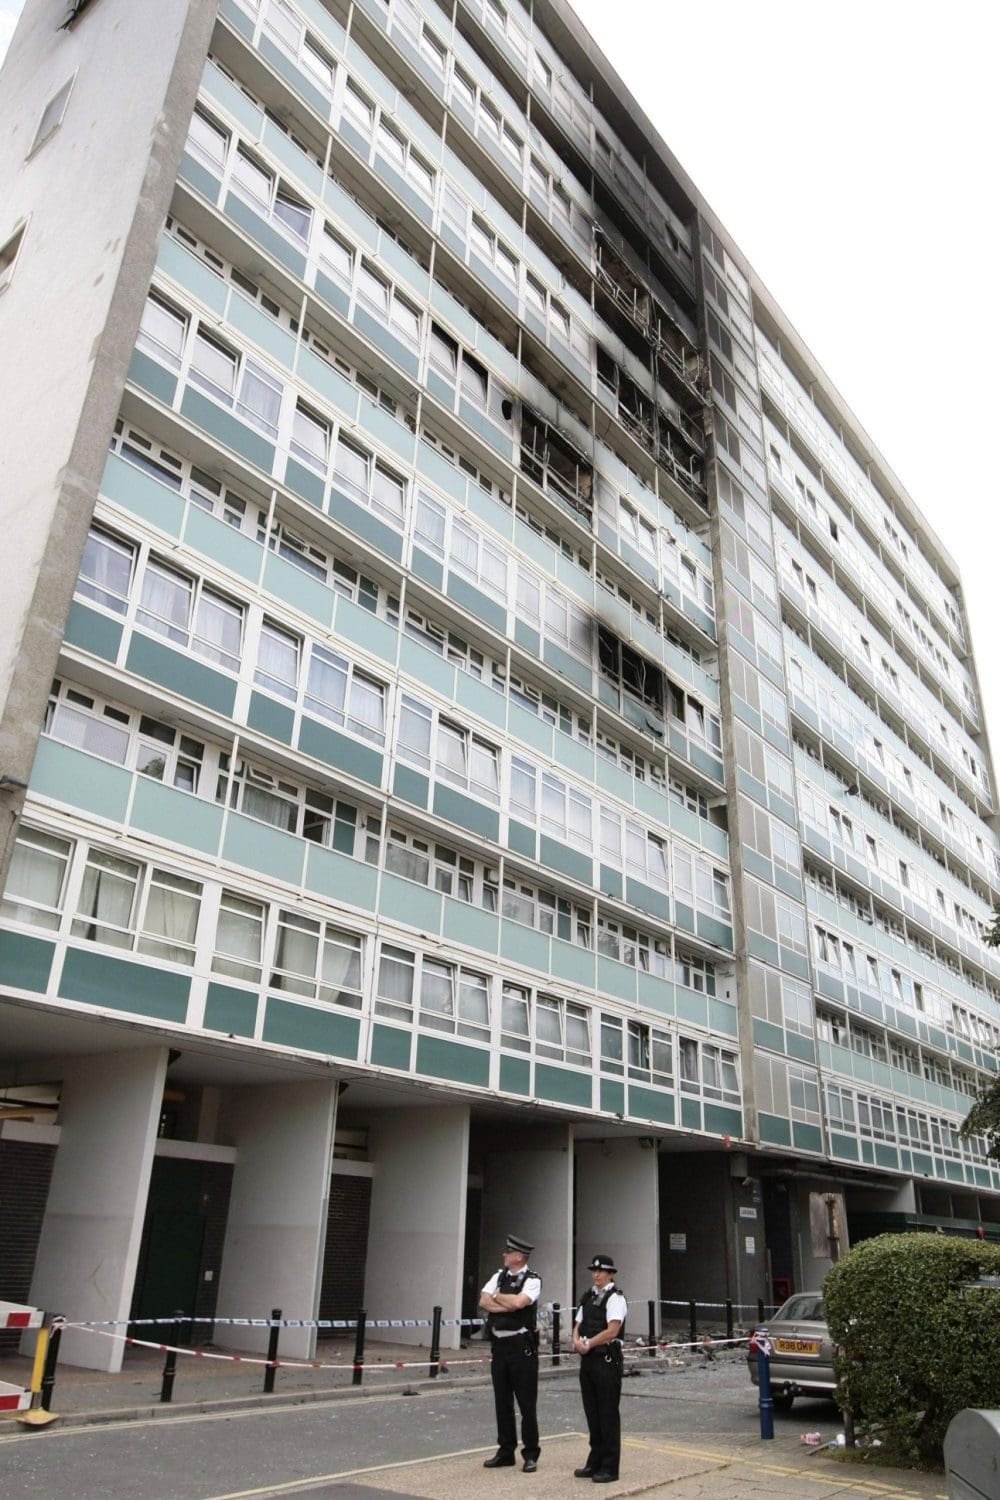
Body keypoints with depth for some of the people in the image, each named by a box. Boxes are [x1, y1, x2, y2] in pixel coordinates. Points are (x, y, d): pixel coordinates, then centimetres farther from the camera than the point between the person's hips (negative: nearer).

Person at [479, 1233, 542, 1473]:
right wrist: (509, 1305, -15)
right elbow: (484, 1302, -2)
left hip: (521, 1345, -6)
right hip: (499, 1344, 6)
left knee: (526, 1402, 3)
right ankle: (505, 1452, 26)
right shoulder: (500, 1275, 8)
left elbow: (518, 1302, -27)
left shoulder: (532, 1279, -10)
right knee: (502, 1401, 13)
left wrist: (498, 1296, -9)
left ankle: (530, 1454, 16)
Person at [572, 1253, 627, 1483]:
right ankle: (595, 1463, 26)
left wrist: (588, 1344, -14)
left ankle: (610, 1468, 10)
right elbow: (578, 1325, 15)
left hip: (607, 1359, -8)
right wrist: (577, 1341, -5)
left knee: (608, 1414, 0)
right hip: (588, 1359, 8)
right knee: (592, 1412, 14)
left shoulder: (615, 1298, -10)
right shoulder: (588, 1297, 14)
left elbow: (612, 1330, -19)